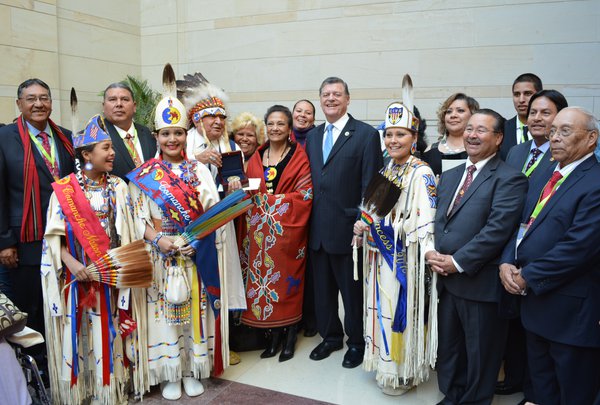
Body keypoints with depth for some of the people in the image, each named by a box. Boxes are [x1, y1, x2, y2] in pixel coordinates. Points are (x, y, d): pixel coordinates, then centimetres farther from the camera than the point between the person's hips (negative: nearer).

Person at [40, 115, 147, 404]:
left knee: (108, 332, 8)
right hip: (77, 274, -1)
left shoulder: (118, 188, 3)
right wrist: (71, 263, -17)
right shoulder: (64, 189, -4)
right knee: (78, 333, 7)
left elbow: (125, 233, 3)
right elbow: (54, 235, -4)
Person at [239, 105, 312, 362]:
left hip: (287, 229, -4)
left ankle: (290, 335, 18)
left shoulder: (299, 157, -2)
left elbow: (305, 194, -9)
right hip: (260, 230, 4)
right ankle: (274, 334, 19)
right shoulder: (256, 158, 11)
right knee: (264, 279, 5)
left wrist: (272, 198, -13)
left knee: (287, 278, 3)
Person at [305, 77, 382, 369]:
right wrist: (308, 220, 7)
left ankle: (356, 342, 29)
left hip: (347, 229, -6)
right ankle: (330, 336, 37)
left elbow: (370, 187, -11)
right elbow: (309, 181, 12)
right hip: (317, 229, 6)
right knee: (322, 287, 18)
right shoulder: (312, 136, 11)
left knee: (352, 288, 9)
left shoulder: (366, 135, -7)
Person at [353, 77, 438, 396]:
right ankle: (387, 362, 33)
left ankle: (403, 372, 21)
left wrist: (376, 226, -29)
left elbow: (424, 221, -23)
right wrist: (364, 225, 1)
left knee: (402, 310, 3)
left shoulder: (421, 174, -14)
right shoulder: (387, 171, 10)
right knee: (384, 308, 16)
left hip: (405, 256, -7)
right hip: (381, 254, 8)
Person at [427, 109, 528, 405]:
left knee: (479, 354, 11)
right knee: (448, 346, 21)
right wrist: (431, 252, -5)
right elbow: (435, 220, 13)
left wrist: (458, 262, -18)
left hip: (480, 283, -7)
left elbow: (498, 229, -20)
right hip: (446, 279, 7)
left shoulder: (509, 179, -11)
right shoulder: (449, 176, 13)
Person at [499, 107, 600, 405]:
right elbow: (523, 224, 12)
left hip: (571, 310, -8)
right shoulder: (545, 177, 11)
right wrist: (506, 263, -5)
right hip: (534, 301, 8)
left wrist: (528, 277, -16)